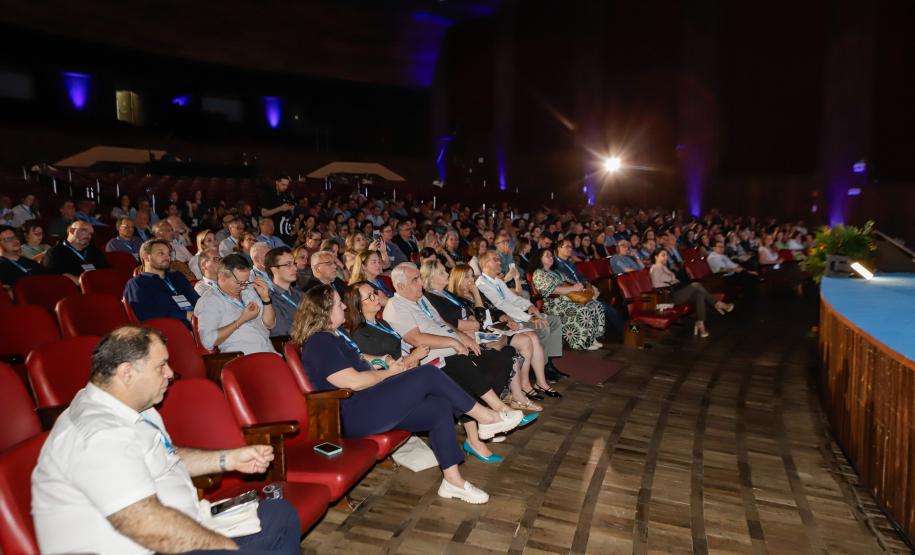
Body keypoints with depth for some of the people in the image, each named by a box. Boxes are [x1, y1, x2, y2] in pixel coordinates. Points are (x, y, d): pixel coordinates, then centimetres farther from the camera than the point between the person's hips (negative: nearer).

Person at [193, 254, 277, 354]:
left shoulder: (249, 290, 18)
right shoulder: (209, 300, 0)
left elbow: (269, 325, 20)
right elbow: (208, 341, -13)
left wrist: (265, 297, 5)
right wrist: (241, 320, -10)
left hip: (271, 354, 6)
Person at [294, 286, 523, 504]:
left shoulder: (334, 335, 20)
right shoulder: (319, 343, -13)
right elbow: (354, 381, -20)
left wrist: (388, 368, 8)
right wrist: (389, 372, -5)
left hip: (369, 405, 10)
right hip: (356, 416, -10)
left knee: (441, 406, -5)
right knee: (428, 374, -19)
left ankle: (453, 480, -1)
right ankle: (487, 417, -5)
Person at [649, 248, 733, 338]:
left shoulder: (664, 267, 23)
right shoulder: (655, 269, -7)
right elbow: (656, 284, -18)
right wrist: (673, 285, -10)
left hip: (677, 291, 9)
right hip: (670, 296, -9)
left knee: (699, 294, -17)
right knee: (696, 285, -21)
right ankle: (718, 304, -10)